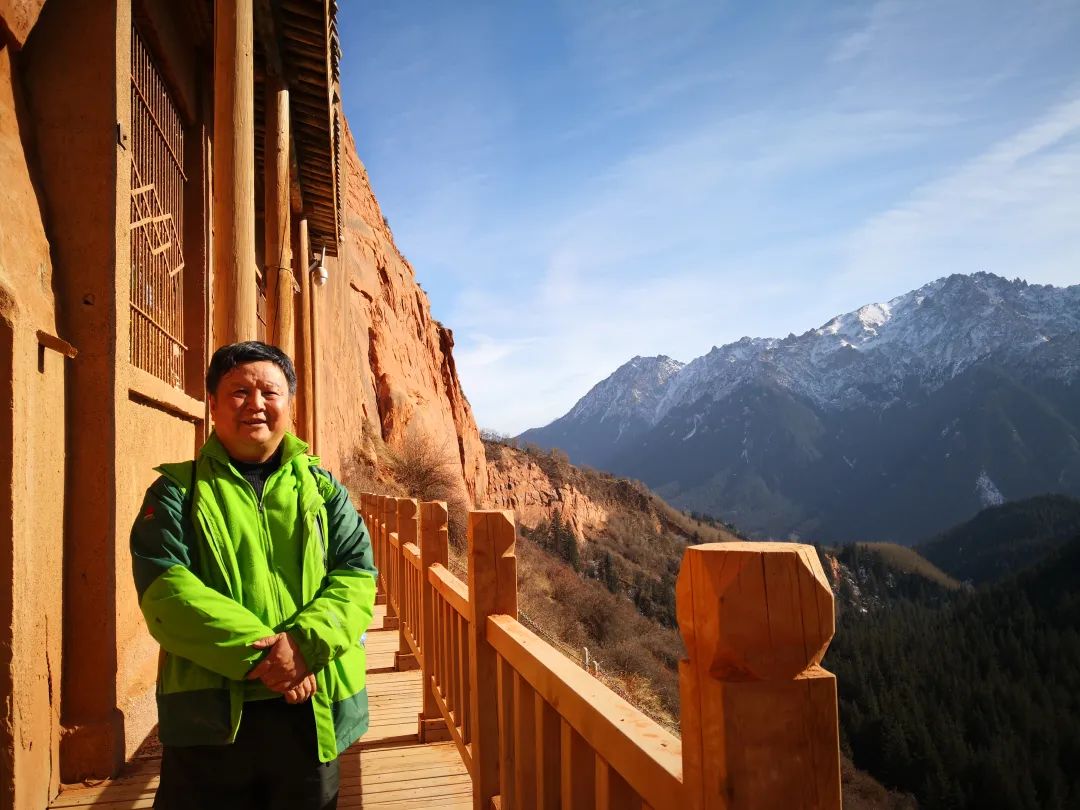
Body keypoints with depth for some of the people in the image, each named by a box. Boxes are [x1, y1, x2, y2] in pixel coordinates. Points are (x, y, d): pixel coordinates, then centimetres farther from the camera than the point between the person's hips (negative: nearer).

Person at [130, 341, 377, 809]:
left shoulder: (322, 488, 9)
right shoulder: (178, 491, 2)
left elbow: (357, 576, -1)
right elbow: (164, 589, -10)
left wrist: (304, 643, -19)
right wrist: (256, 653, -21)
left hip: (312, 713, 2)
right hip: (209, 712, -2)